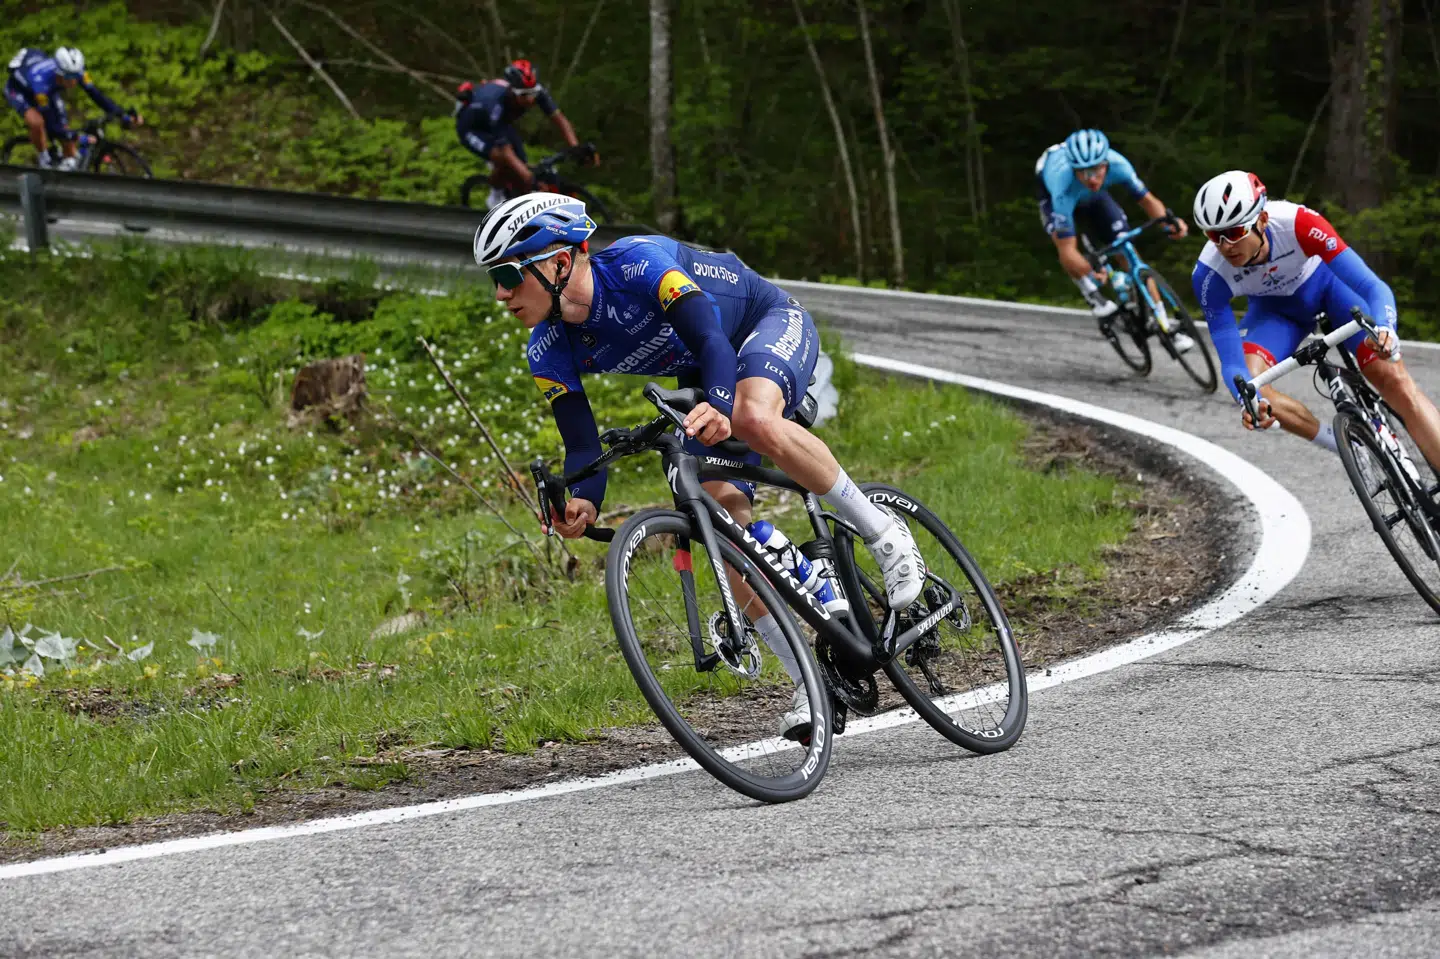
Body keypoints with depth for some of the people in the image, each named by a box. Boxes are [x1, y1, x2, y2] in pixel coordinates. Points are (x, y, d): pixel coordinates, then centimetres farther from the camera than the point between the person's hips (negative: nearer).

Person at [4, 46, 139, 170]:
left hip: (48, 92, 5)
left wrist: (123, 114, -37)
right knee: (36, 121, -35)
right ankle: (44, 163, -13)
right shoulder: (42, 78, -45)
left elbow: (95, 93, -28)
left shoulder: (75, 71, -30)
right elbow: (47, 115, -43)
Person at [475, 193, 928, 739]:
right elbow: (583, 445, -14)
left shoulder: (638, 263, -34)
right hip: (701, 378, 6)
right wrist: (582, 502, -36)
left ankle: (883, 533, -20)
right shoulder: (550, 352, -15)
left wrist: (718, 408, -61)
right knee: (724, 517, -12)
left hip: (771, 324, -6)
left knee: (753, 421, -39)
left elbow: (710, 339, -41)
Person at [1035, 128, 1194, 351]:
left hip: (1092, 198, 2)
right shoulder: (1063, 180, -45)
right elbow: (1067, 250, -45)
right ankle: (1095, 298, -15)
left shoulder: (1116, 164, -38)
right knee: (1064, 240, -34)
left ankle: (1164, 327, -4)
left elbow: (1147, 200, -23)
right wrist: (1090, 275, -62)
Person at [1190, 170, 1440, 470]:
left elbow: (1373, 287, -40)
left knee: (1391, 376, -21)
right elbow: (1232, 363, -31)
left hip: (1327, 285, -2)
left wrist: (1384, 330, -62)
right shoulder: (1210, 274, -32)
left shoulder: (1298, 222, -38)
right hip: (1275, 309, 2)